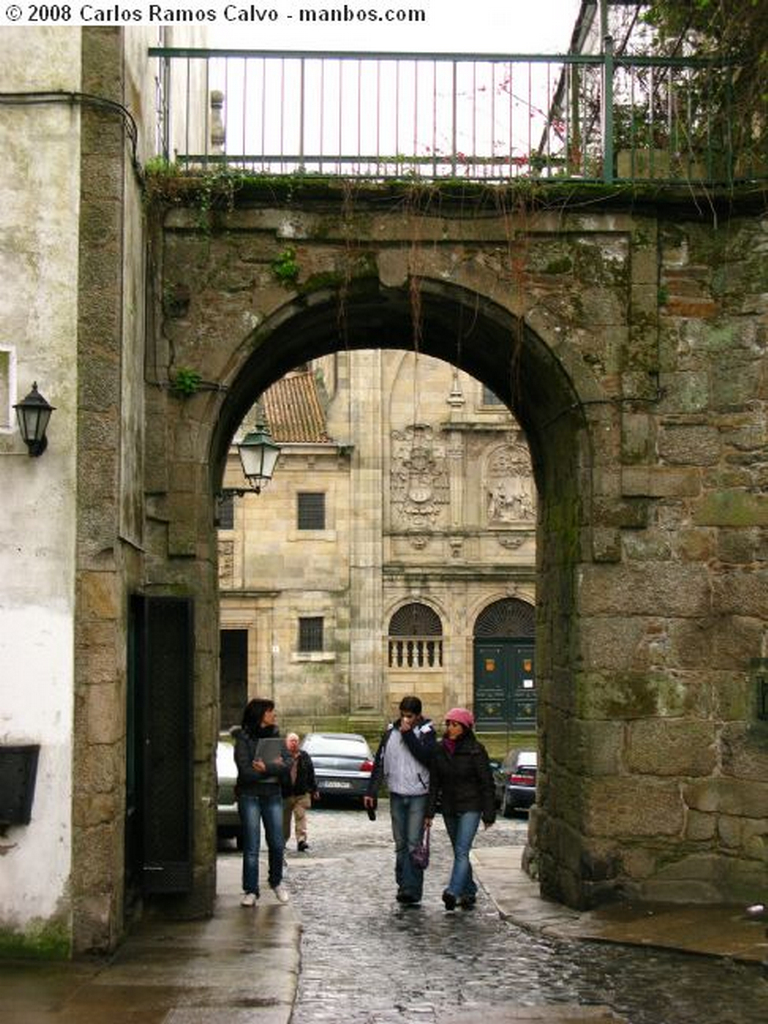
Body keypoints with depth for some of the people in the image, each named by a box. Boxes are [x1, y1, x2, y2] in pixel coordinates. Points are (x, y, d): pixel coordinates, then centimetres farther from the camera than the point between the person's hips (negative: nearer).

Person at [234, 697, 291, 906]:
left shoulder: (275, 736, 10)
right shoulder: (243, 738, -4)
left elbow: (286, 767, -1)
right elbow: (246, 771, -14)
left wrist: (266, 768, -17)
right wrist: (273, 768, -10)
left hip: (273, 795, 4)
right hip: (250, 796, -4)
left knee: (277, 843, 3)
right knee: (251, 847, -3)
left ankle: (276, 882, 25)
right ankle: (250, 890, 5)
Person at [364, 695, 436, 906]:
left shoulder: (426, 732, -5)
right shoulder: (391, 732, 6)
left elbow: (426, 757, -21)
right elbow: (380, 762, 11)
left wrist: (409, 734, -19)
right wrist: (371, 792, 8)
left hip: (418, 795, -5)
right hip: (397, 795, 5)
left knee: (413, 843, -10)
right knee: (400, 844, 10)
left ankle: (411, 889, -12)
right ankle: (403, 885, 18)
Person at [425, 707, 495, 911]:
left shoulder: (475, 750, -9)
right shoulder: (440, 749, 4)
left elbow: (486, 783, -7)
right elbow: (434, 782, 7)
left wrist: (489, 814, -8)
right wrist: (429, 811, 3)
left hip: (470, 807, -5)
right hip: (449, 807, 5)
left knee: (462, 851, -14)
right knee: (459, 852, 12)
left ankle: (453, 892, -22)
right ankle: (469, 892, 23)